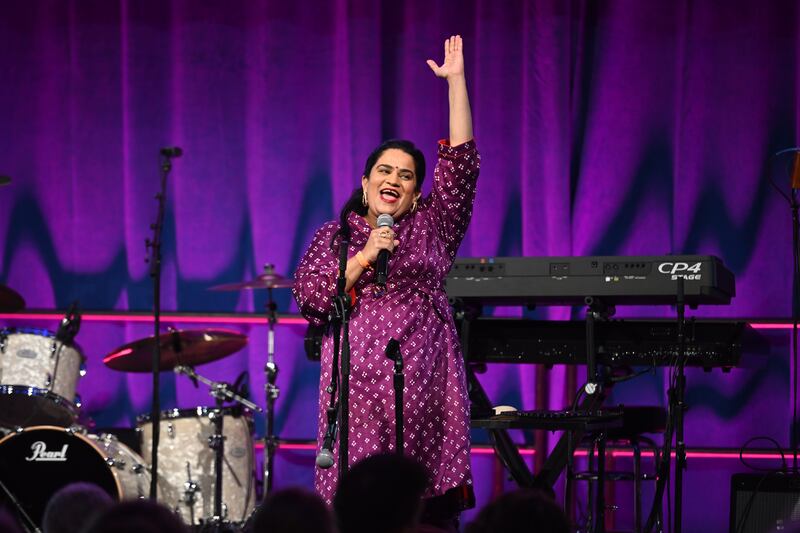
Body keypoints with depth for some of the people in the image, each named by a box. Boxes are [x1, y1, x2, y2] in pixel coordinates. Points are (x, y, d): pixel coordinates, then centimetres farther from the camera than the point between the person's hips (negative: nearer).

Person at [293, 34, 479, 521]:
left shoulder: (432, 228, 14)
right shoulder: (334, 236, 14)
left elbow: (461, 161, 7)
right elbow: (310, 298, 0)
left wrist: (456, 80, 4)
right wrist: (365, 257, -10)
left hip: (424, 385, 1)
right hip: (358, 385, 0)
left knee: (426, 502, -5)